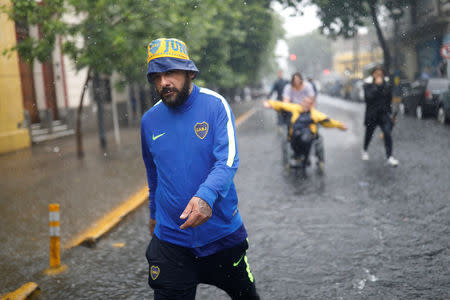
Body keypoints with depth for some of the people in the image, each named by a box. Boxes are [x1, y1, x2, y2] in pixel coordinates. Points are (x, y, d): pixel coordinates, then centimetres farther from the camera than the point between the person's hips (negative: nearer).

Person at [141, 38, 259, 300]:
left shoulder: (215, 105, -9)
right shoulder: (149, 120, 3)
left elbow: (228, 160, -21)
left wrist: (206, 196, -39)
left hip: (223, 232, -2)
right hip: (170, 239, 2)